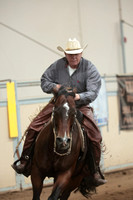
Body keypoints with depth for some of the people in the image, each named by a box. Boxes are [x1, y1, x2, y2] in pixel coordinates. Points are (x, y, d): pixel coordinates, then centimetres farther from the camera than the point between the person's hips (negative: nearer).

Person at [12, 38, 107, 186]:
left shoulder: (90, 69, -11)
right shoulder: (58, 65, -4)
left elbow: (93, 92, -18)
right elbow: (44, 81, 6)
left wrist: (79, 96, -38)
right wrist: (54, 86, -16)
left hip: (81, 106, -2)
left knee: (95, 136, -18)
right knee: (34, 128, -13)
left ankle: (95, 171, 1)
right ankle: (24, 161, 1)